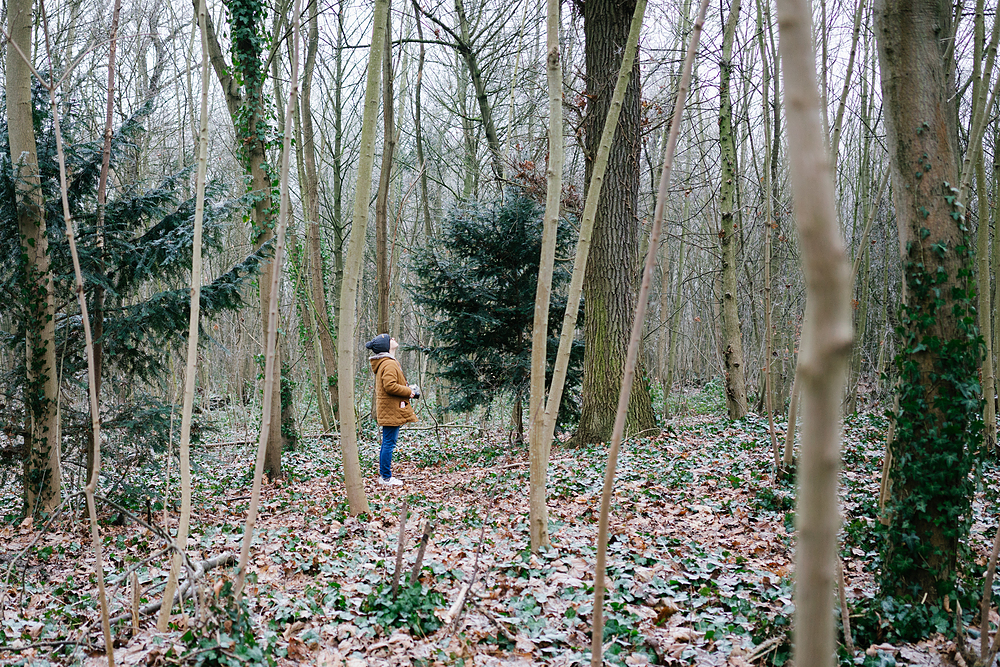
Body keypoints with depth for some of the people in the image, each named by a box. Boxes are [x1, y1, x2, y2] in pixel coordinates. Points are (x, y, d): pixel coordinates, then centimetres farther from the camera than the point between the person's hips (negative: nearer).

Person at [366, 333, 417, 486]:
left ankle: (383, 475, 23)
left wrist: (406, 388, 11)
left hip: (388, 410, 11)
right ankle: (386, 477, 0)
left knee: (387, 442, 16)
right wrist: (408, 391, -14)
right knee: (389, 443, -5)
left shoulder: (384, 363, 18)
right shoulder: (389, 364, -18)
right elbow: (390, 386, -26)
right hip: (391, 410, -11)